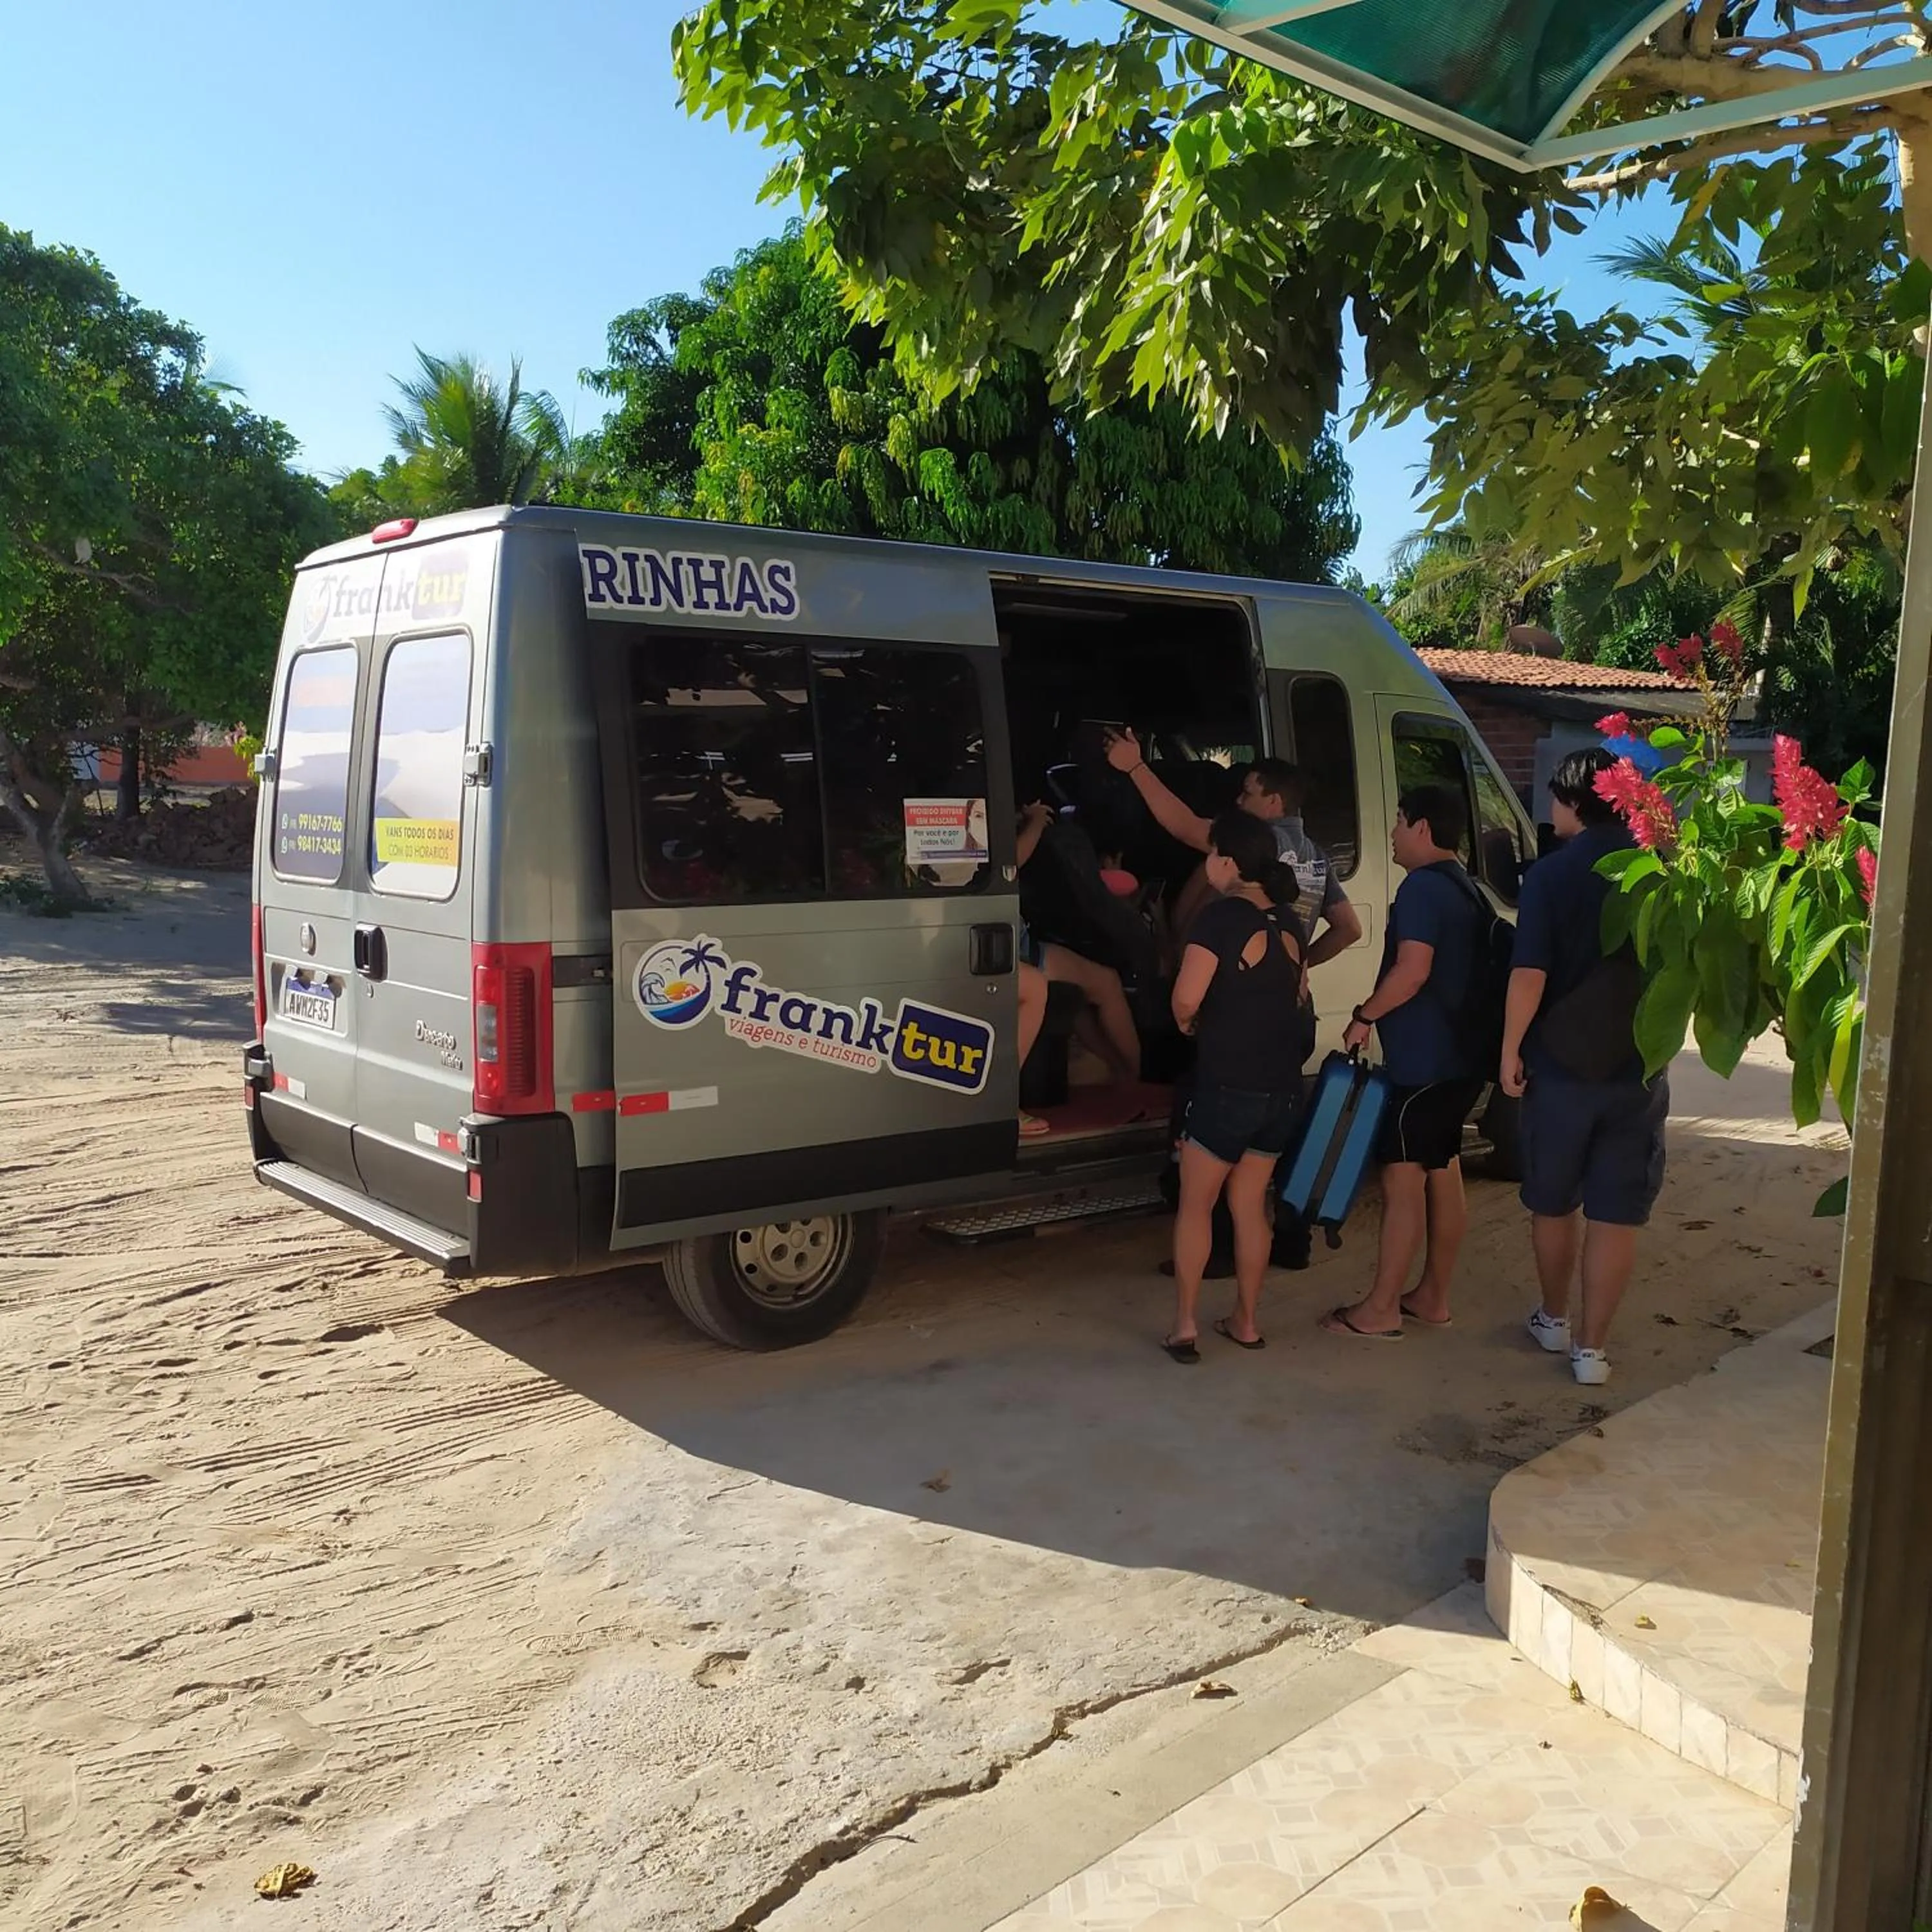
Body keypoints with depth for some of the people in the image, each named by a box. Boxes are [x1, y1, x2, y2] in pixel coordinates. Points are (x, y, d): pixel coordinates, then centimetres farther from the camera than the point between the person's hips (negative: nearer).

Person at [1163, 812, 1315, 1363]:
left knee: (1196, 1204, 7)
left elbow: (1187, 997, -21)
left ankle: (1185, 1326, 7)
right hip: (1283, 1086, 6)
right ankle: (1245, 1322, 21)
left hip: (1227, 1084, -6)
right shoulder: (1287, 920, 8)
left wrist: (1186, 1023, -1)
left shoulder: (1220, 915, -14)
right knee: (1250, 1204, 16)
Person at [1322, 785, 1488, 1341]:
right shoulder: (1464, 888, 16)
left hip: (1422, 1060, -10)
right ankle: (1432, 1297, 22)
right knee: (1442, 1175, 14)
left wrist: (1365, 1016, -12)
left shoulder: (1423, 886, -15)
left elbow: (1413, 971, -25)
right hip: (1454, 1056, 10)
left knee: (1403, 1180, -5)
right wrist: (1380, 1015, 21)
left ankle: (1380, 1310, 0)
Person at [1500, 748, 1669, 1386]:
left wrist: (1511, 1051, -7)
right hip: (1639, 1069, 2)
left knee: (1553, 1203, 16)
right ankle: (1592, 1348, 9)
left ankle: (1554, 1321, 31)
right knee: (1615, 1215, 6)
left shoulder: (1552, 874, -11)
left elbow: (1529, 975, -17)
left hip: (1560, 1063, -2)